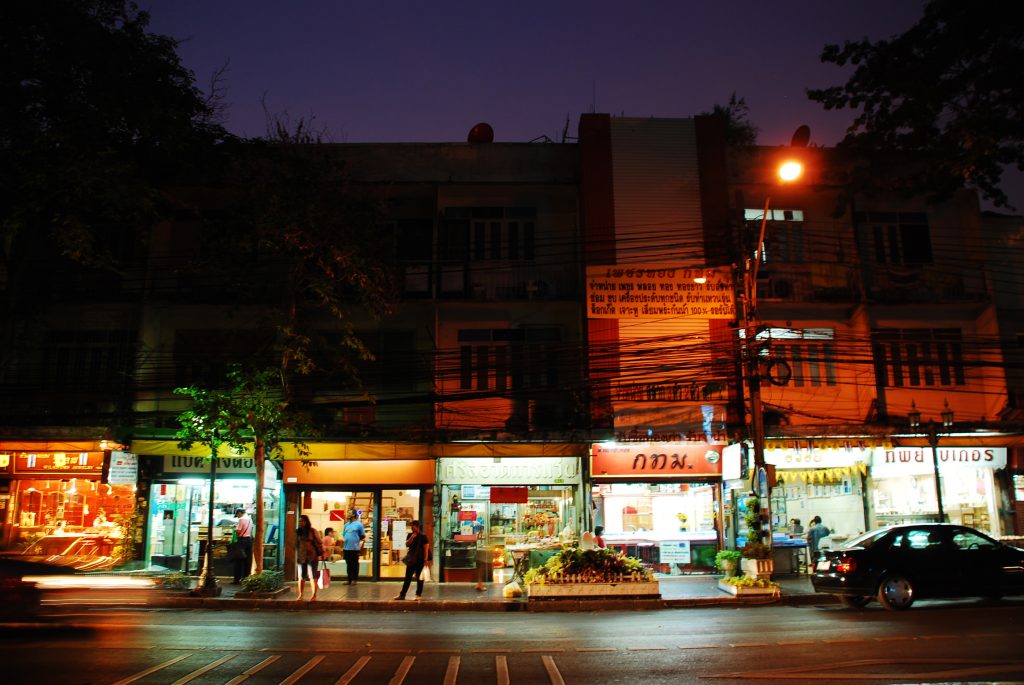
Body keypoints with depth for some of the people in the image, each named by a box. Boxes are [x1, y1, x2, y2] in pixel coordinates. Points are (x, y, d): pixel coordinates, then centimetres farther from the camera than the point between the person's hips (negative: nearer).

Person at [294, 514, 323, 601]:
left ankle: (314, 595, 3)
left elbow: (319, 542, -2)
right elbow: (296, 544, 15)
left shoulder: (313, 531, -5)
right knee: (301, 577, 7)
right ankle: (300, 595, 15)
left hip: (312, 556, -4)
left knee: (312, 576, -2)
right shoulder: (298, 532, 8)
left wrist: (321, 553, -5)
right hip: (301, 557, 4)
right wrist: (296, 556, 13)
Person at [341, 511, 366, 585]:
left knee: (355, 564, 1)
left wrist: (356, 540, -8)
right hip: (346, 548, 6)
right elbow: (343, 535, 20)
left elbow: (363, 536, 0)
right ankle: (349, 579, 18)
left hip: (355, 548, -6)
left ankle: (354, 579, 7)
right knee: (348, 564, 11)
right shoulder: (346, 525, 15)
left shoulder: (359, 524, -3)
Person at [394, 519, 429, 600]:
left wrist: (426, 559, -15)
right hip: (411, 559, 5)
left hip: (420, 559, -5)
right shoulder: (410, 535, 9)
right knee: (408, 577, 7)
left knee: (419, 577, 2)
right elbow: (407, 545, 0)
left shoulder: (423, 536, -6)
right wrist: (411, 538, -16)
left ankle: (418, 594, 10)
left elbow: (426, 548, -9)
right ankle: (402, 594, 10)